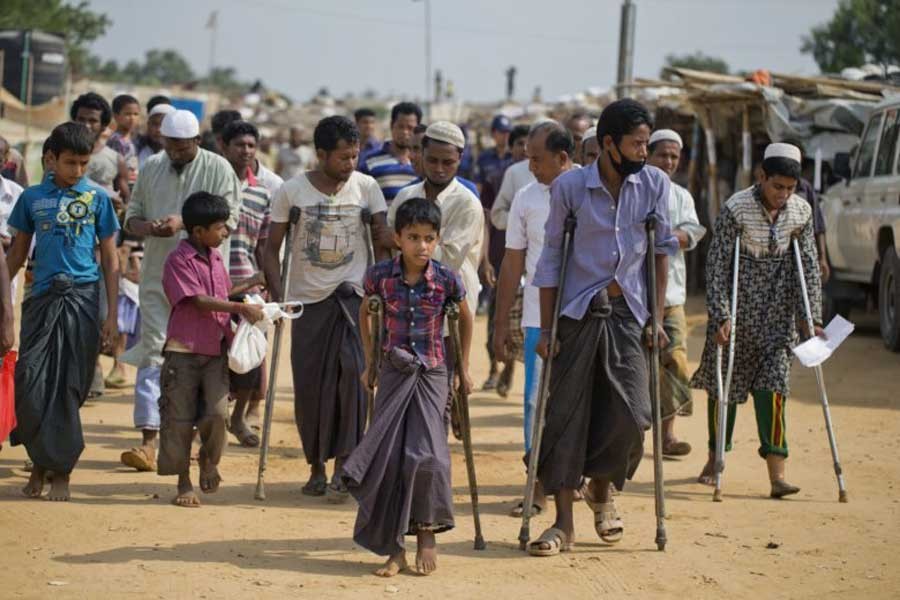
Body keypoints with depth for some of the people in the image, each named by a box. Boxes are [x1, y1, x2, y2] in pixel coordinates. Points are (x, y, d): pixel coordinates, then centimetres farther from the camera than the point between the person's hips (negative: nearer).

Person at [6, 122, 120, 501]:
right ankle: (40, 462, 12)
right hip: (42, 299, 1)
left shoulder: (97, 198, 5)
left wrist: (111, 316, 2)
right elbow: (18, 252, 15)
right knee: (30, 383, -5)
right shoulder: (33, 198, 8)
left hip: (83, 299, -1)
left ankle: (60, 470, 10)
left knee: (70, 388, 1)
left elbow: (110, 260, 7)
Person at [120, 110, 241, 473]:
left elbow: (228, 218, -9)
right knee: (152, 353, -5)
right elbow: (131, 215, 13)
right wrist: (145, 226, -11)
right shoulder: (151, 168, 11)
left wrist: (183, 223, -20)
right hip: (157, 276, 3)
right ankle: (148, 440, -9)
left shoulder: (218, 169, -1)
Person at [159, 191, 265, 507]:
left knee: (217, 413, -10)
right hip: (183, 351, -5)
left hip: (216, 351, 5)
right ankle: (184, 484, 12)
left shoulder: (216, 257, 13)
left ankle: (209, 462, 17)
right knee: (179, 419, 2)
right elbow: (199, 301, -18)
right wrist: (242, 308, -22)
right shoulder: (178, 260, -10)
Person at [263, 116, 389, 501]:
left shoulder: (366, 187, 0)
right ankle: (316, 466, 19)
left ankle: (343, 466, -16)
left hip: (351, 294, 0)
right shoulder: (292, 191, -3)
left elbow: (382, 241, 5)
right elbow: (272, 248, 2)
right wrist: (277, 295, -9)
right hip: (308, 298, 0)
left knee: (351, 371, -19)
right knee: (309, 385, 3)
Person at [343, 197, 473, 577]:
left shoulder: (446, 280, -8)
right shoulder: (380, 276, -6)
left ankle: (427, 532, 6)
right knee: (388, 457, -1)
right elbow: (365, 313, 14)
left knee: (426, 454, -14)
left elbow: (465, 318, 10)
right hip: (394, 372, 1)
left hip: (432, 374, -1)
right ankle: (394, 549, 5)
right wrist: (370, 361, 13)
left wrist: (463, 367, 12)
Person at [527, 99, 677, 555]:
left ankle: (601, 488, 21)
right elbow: (551, 258, -2)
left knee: (631, 414, -7)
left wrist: (656, 316, 3)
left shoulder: (655, 184, -1)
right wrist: (546, 328, -3)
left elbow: (662, 250, 7)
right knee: (567, 414, -2)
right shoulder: (570, 186, -7)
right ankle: (564, 521, 5)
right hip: (578, 312, -2)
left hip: (628, 313, 2)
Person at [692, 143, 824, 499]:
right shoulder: (736, 209, -13)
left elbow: (809, 267, 3)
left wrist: (810, 318, -3)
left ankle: (776, 474, -11)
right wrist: (721, 317, -19)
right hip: (737, 309, -2)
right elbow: (716, 265, -13)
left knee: (772, 386, -6)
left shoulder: (801, 212, -1)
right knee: (725, 385, 7)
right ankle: (715, 459, 26)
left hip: (777, 314, 2)